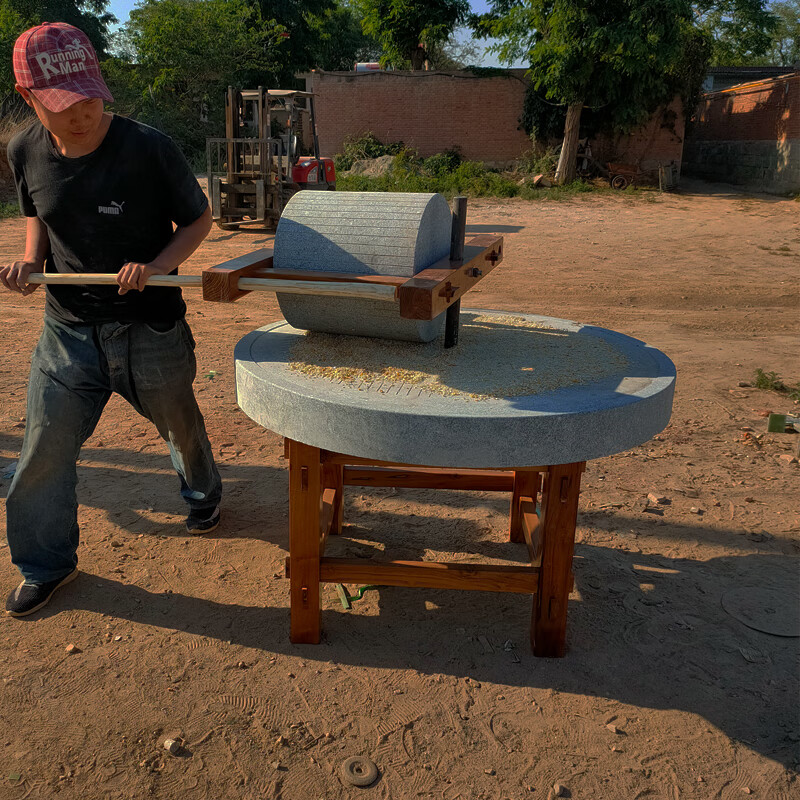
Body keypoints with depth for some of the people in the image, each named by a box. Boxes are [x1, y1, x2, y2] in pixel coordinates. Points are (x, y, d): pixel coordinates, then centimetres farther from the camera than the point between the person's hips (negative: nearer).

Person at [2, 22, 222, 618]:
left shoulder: (149, 148, -17)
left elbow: (198, 218, -5)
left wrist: (157, 266, -22)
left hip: (150, 327, -3)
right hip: (67, 328, 3)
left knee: (180, 424, 18)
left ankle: (203, 492, 52)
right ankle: (48, 564, 27)